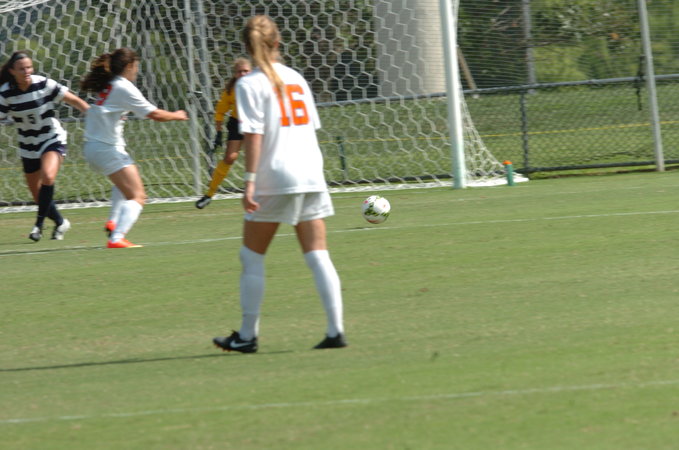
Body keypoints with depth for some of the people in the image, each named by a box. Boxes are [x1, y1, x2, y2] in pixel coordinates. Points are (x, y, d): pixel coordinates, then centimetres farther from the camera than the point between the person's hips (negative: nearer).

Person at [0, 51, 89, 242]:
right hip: (28, 147, 3)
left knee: (48, 176, -30)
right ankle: (60, 223, 32)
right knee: (38, 196, 6)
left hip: (53, 140, -3)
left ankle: (39, 224, -18)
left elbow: (74, 100, -8)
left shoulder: (44, 84, -15)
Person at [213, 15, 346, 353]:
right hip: (311, 174, 5)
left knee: (251, 257, 7)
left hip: (274, 178, -5)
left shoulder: (250, 84, -5)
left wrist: (249, 182, -15)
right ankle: (335, 331, -5)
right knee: (317, 255, 3)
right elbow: (311, 126, 15)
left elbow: (253, 135, -13)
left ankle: (247, 336, 9)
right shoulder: (296, 79, 12)